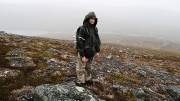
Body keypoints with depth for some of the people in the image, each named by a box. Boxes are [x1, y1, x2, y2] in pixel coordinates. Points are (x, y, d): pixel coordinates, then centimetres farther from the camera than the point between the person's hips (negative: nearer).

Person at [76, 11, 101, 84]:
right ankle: (80, 83, 20)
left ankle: (88, 79, 38)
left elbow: (97, 40, 12)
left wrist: (97, 51, 10)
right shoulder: (83, 29, -19)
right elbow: (80, 43, -20)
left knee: (89, 68, 21)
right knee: (81, 69, 6)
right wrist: (82, 55, -20)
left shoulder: (95, 29, 2)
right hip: (84, 53, -7)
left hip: (91, 53, 7)